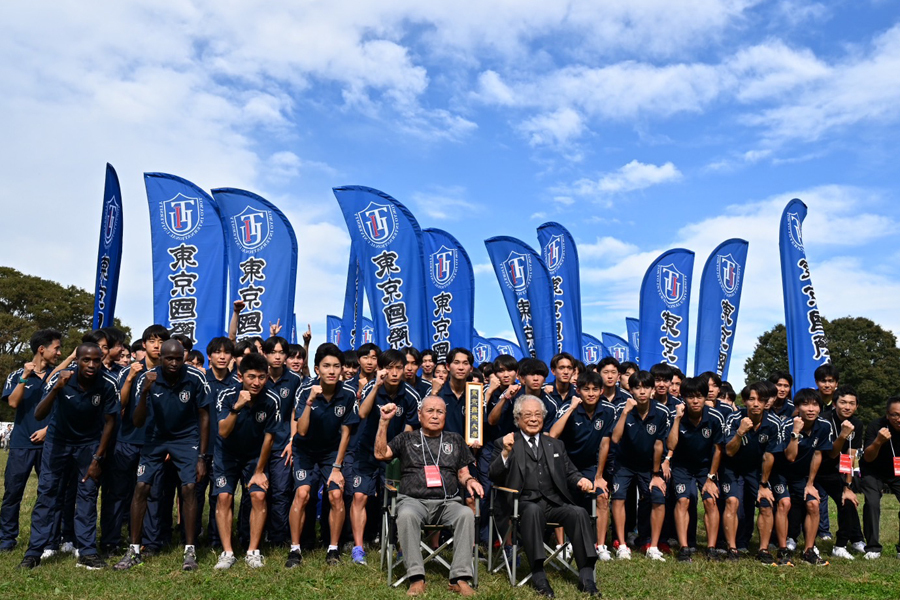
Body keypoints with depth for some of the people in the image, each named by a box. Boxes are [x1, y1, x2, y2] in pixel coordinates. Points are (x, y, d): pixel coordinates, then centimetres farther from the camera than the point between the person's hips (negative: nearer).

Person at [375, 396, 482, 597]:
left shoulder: (455, 440, 22)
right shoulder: (406, 438, 18)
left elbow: (463, 473, 21)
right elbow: (380, 453, 5)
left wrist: (470, 480, -3)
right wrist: (384, 421, -1)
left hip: (448, 503, 1)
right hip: (414, 501, -1)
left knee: (466, 514, -31)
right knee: (406, 515, -36)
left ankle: (460, 578, -29)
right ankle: (416, 578, -31)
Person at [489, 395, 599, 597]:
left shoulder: (556, 445, 24)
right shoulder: (504, 444, 11)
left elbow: (570, 473, 20)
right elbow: (494, 478, 1)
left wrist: (581, 480, -4)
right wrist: (505, 453, -16)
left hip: (555, 503, 4)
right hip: (526, 503, -3)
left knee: (579, 512, -26)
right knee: (533, 510, -36)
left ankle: (586, 576, -21)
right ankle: (538, 575, -28)